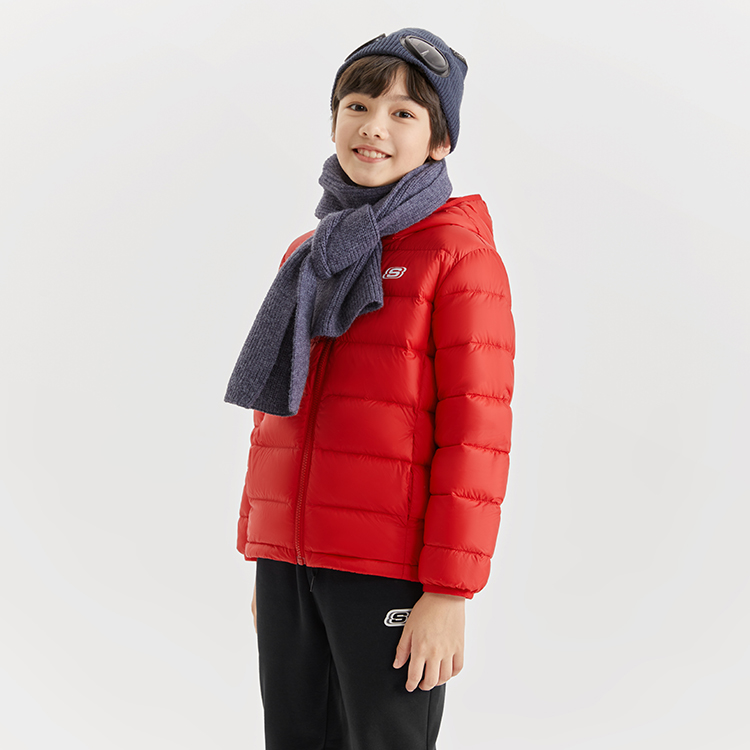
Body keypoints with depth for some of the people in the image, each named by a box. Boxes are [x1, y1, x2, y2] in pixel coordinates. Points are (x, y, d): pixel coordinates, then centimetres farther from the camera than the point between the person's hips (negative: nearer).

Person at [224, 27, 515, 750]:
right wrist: (261, 559, 17)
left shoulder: (460, 254, -5)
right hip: (290, 565, 6)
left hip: (389, 571, -6)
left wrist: (449, 592, -16)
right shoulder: (308, 257, 14)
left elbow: (475, 432, -11)